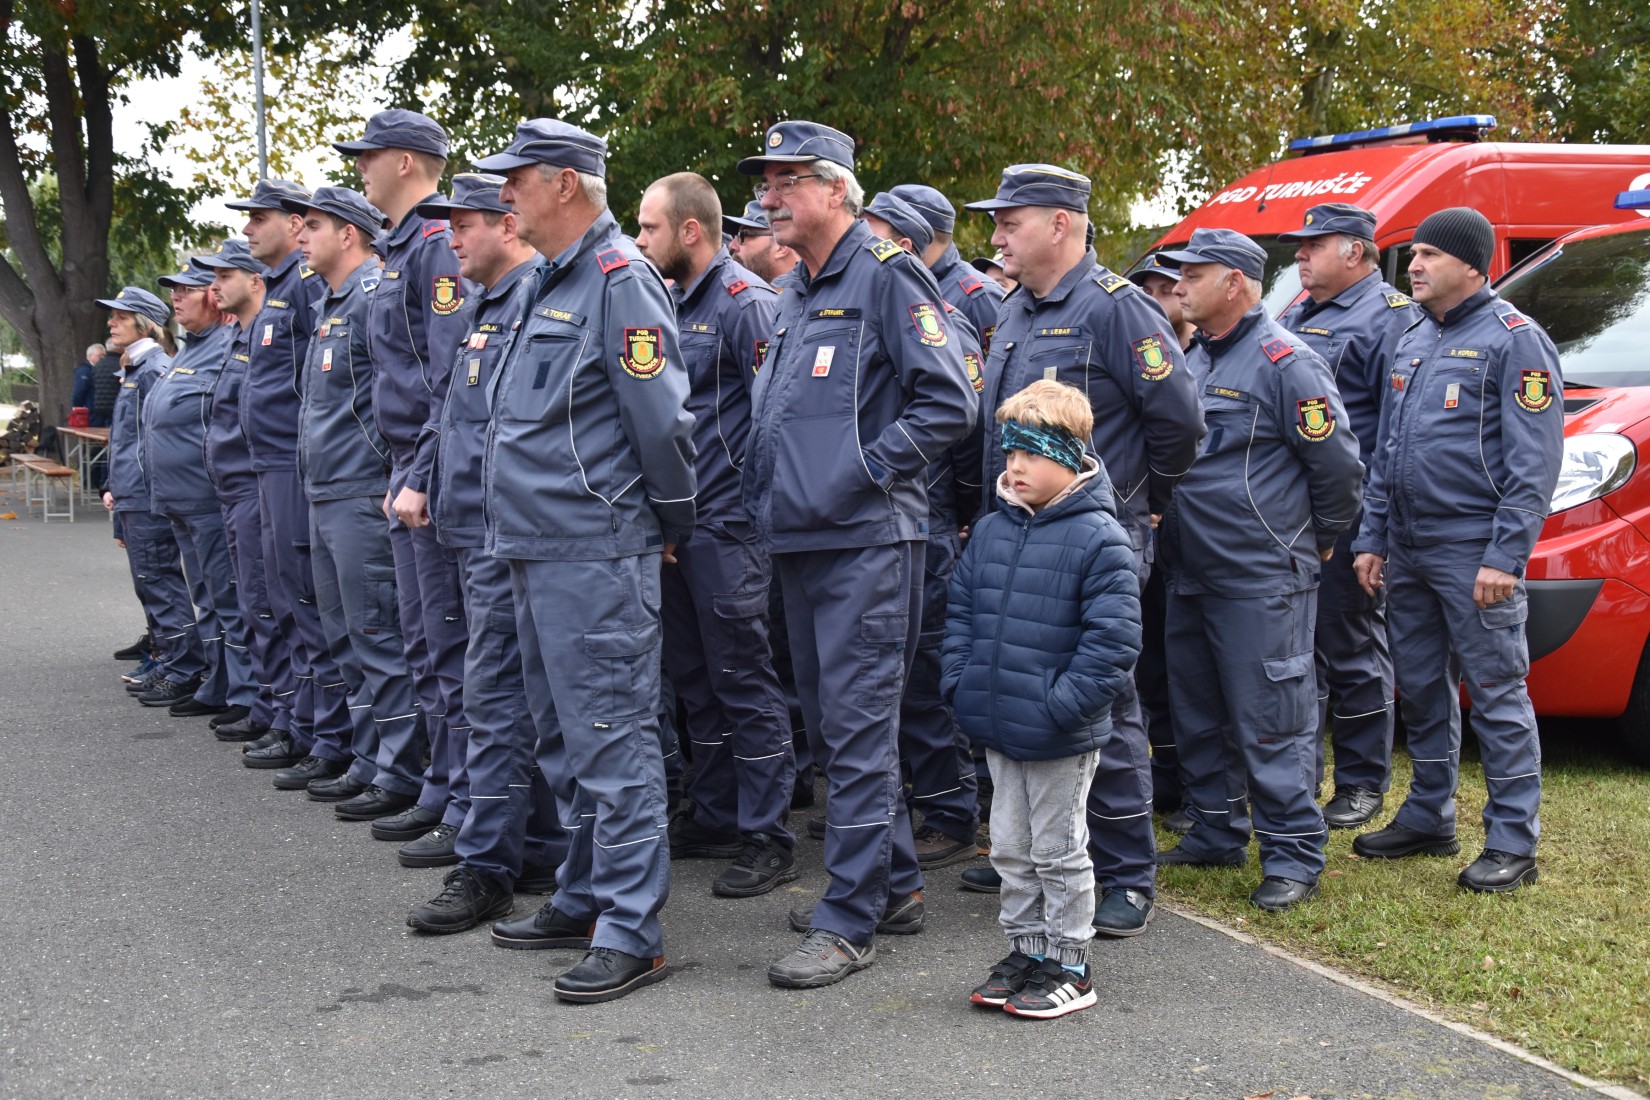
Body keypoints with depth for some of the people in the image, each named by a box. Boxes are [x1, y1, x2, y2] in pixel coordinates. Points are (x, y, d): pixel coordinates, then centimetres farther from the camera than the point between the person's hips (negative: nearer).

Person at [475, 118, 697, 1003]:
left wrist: (674, 528, -5)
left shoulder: (618, 279, -13)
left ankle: (631, 931, -2)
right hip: (536, 549, 10)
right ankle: (584, 897, 28)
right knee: (564, 739, 17)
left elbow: (662, 420, -15)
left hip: (595, 554, -10)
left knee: (610, 738, -7)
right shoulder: (552, 283, 17)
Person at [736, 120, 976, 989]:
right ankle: (893, 883, 27)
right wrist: (768, 491, 14)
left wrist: (865, 472, -15)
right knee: (833, 720, 15)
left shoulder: (887, 277, -8)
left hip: (865, 540, -9)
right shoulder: (794, 293, 18)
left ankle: (851, 919, -2)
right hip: (797, 539, 9)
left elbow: (949, 402, -14)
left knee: (858, 725, -6)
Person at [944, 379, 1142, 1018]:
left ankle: (1068, 968, 18)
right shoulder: (990, 532, 6)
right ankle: (1026, 952, 30)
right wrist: (961, 683, 4)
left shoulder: (1098, 538, -14)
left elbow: (1112, 638, -16)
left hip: (1062, 737, -7)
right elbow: (961, 612, 15)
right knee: (1010, 848, 16)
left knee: (1058, 851, 6)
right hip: (997, 726, 7)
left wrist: (1063, 703, -20)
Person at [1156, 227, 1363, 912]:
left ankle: (1292, 855, 3)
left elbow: (1340, 463, -10)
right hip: (1190, 574, 9)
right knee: (1198, 717, 15)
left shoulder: (1285, 362, -12)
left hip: (1262, 580, -8)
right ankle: (1217, 835, 28)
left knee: (1268, 724, -5)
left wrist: (1318, 542, 0)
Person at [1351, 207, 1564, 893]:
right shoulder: (1413, 342, 16)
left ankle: (1512, 842, 1)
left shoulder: (1514, 340, -8)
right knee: (1421, 690, 13)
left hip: (1473, 552, -8)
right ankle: (1428, 820, 24)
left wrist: (1505, 554, -19)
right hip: (1407, 552, 8)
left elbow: (1535, 461, -13)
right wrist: (1371, 539, 14)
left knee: (1496, 693, -4)